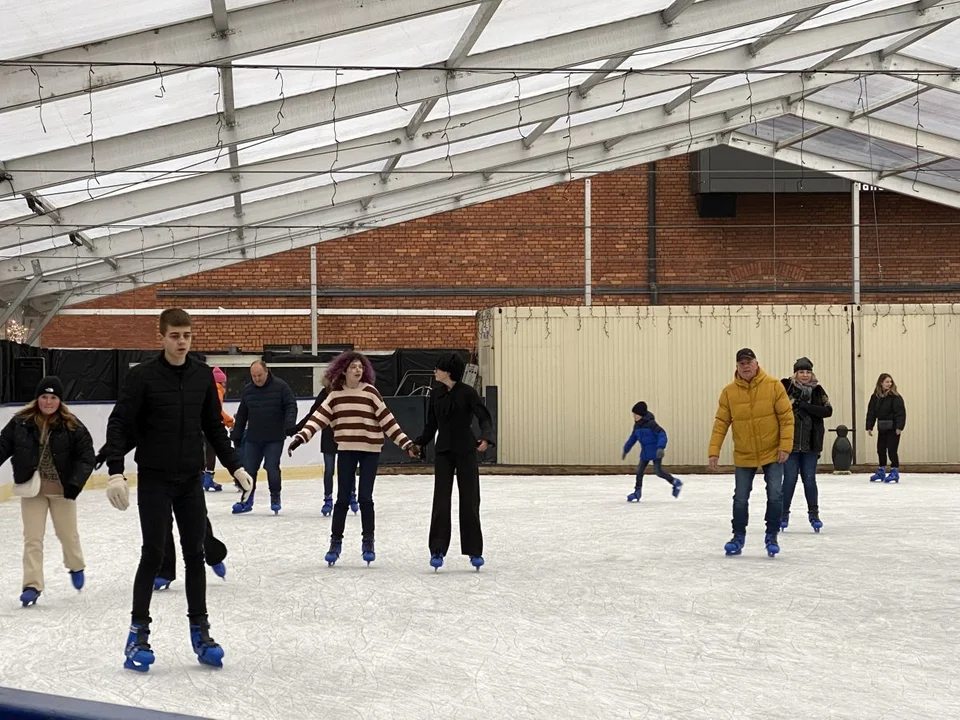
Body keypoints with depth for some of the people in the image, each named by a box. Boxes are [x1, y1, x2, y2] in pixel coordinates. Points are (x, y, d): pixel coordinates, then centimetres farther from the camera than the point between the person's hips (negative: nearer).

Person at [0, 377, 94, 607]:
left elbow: (86, 456, -10)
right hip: (31, 488, 1)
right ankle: (32, 586, 4)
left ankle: (76, 567, 44)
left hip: (62, 489, 0)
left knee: (68, 533, 15)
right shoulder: (20, 423, -6)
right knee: (32, 538, 0)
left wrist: (76, 482, -21)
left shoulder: (72, 426, -10)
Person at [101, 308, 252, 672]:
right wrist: (115, 472, -22)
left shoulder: (202, 375, 3)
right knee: (153, 555, -2)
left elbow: (214, 426, 12)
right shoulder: (143, 376, -10)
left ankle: (200, 631, 14)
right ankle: (138, 633, 8)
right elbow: (119, 424, -12)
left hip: (191, 479, 4)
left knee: (195, 554, 6)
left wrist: (235, 466, 10)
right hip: (154, 479, -4)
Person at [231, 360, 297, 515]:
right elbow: (241, 414, 14)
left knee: (272, 467, -7)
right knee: (249, 468, 4)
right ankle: (247, 500, 15)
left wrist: (289, 424, -22)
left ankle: (275, 498, 8)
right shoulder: (248, 390, 8)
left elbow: (291, 406, -7)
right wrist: (237, 435, 13)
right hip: (253, 438, 4)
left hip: (275, 438, -4)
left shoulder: (280, 386, -6)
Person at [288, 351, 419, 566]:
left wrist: (407, 443, -9)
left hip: (370, 451, -2)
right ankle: (336, 542, 15)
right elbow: (318, 418, -5)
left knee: (365, 498, 0)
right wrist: (300, 437, -18)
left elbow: (388, 420, -5)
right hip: (346, 451, 2)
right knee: (342, 498, 4)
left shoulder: (370, 392, -5)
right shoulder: (335, 395, 2)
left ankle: (368, 542, 14)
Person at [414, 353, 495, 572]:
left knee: (469, 501, 4)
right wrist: (420, 444, 9)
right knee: (440, 501, -1)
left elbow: (484, 417, -13)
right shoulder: (436, 394, 4)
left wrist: (486, 438, -30)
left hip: (466, 452, -3)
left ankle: (474, 551, 13)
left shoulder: (467, 392, -10)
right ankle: (438, 550, 2)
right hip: (443, 453, 3)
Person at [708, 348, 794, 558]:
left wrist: (785, 446, -14)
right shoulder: (729, 392, -6)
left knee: (775, 495, -2)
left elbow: (786, 417, -9)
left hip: (772, 453, -1)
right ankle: (739, 536, 23)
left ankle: (771, 536, 14)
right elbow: (721, 423, -4)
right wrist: (714, 451, -9)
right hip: (743, 456, 1)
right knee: (740, 498, 7)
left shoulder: (773, 386, -10)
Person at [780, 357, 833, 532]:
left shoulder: (817, 391, 3)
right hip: (790, 443, -1)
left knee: (809, 479, 6)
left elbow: (828, 410, -9)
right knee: (790, 479, 1)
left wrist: (804, 406, -17)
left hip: (810, 444, 2)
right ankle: (783, 514, 14)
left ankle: (814, 514, 18)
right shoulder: (786, 388, -3)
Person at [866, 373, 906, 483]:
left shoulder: (895, 397, -11)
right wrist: (869, 427, 3)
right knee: (881, 449, 11)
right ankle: (881, 472, 23)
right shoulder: (875, 397, 3)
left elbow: (900, 412, -14)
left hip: (893, 428, -5)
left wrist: (899, 427, -21)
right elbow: (871, 412, 6)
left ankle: (895, 471, 4)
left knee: (892, 450, -5)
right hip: (882, 427, 5)